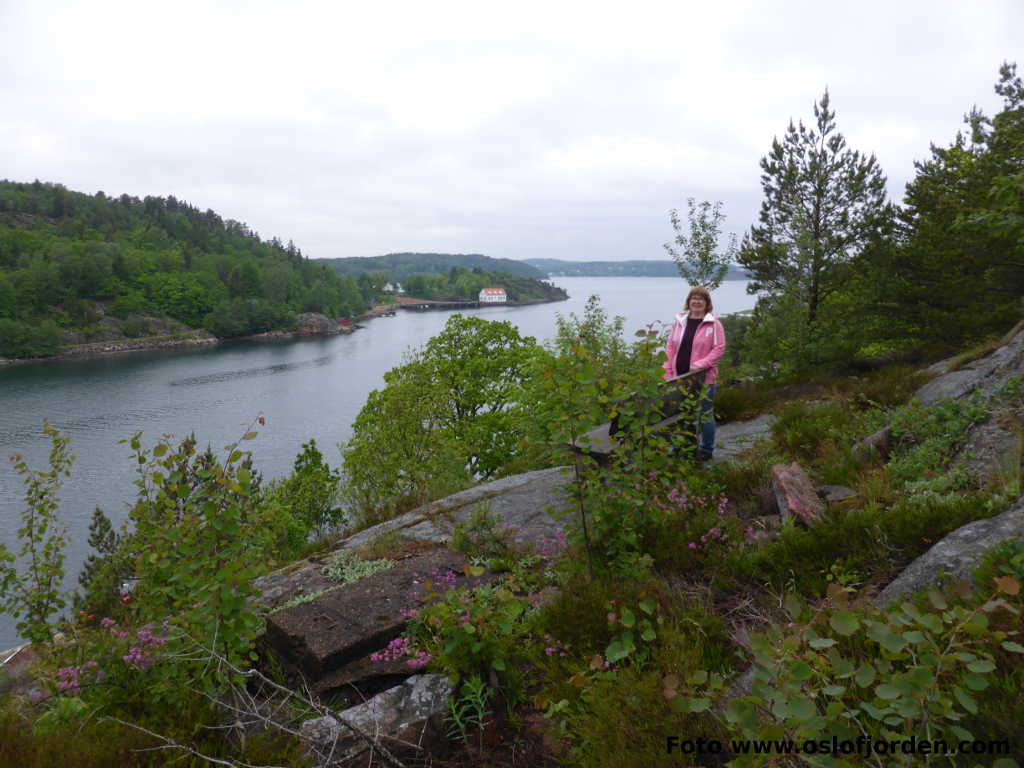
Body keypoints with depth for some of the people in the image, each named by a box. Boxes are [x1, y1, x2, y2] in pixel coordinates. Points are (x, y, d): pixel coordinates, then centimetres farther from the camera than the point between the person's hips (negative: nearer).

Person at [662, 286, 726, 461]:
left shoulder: (714, 324, -4)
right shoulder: (679, 321, 8)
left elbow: (719, 348, -8)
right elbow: (670, 347, 9)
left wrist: (700, 365, -17)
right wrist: (668, 372, 2)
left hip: (703, 378, -4)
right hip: (680, 377, 4)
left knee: (705, 413, 4)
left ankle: (706, 449, 19)